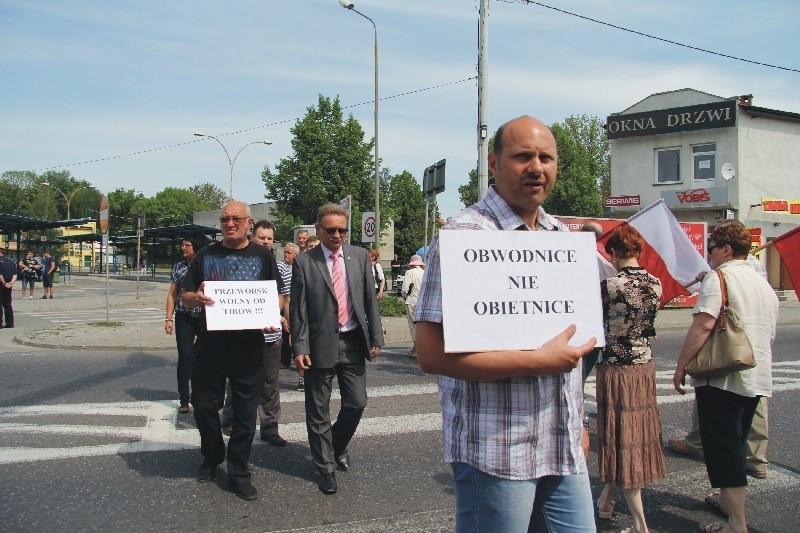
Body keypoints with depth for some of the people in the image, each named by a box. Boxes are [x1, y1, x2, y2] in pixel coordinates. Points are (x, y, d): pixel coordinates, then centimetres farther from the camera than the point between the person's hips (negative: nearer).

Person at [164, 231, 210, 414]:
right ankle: (184, 400, 7)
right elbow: (172, 294, 8)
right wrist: (169, 318, 0)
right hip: (184, 318, 1)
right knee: (185, 358, -1)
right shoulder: (179, 267, 4)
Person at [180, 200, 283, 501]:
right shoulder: (206, 255, 7)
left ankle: (238, 473, 20)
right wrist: (196, 298, -16)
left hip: (249, 346, -1)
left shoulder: (262, 256, 4)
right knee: (204, 406, 8)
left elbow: (277, 295, 6)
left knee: (245, 413, 5)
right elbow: (186, 296, 8)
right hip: (210, 344, 1)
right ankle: (212, 457, 35)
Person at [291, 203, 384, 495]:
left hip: (353, 342, 3)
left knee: (357, 403, 9)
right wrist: (299, 348, -10)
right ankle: (325, 467, 23)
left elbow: (371, 299, 6)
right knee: (318, 411, 7)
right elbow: (298, 309, -5)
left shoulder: (360, 256, 4)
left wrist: (376, 338, 3)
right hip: (320, 344, -3)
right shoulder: (304, 262, -4)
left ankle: (338, 446, 37)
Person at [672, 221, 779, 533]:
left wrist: (681, 366, -16)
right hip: (757, 378, 8)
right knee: (736, 443, 22)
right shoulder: (765, 285, 15)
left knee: (722, 448, -3)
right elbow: (768, 335, 22)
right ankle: (728, 498, 38)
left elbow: (703, 324, -22)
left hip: (722, 377, -8)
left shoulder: (720, 277, -11)